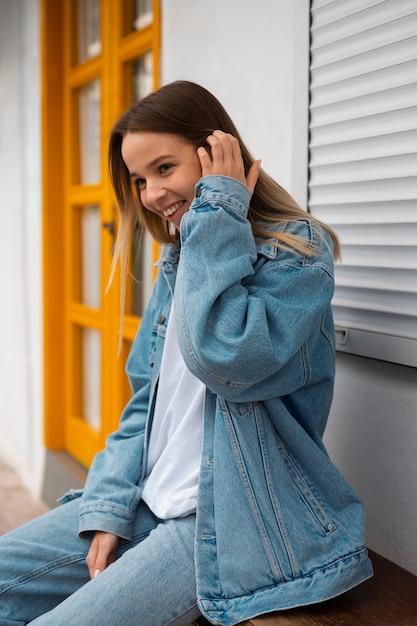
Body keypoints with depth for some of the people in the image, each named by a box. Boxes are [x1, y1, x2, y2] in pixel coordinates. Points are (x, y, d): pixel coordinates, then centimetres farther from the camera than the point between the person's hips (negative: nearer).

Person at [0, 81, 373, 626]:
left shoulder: (297, 254, -11)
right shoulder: (182, 259, 11)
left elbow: (224, 357, -29)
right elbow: (147, 397, 12)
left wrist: (219, 213, -19)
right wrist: (110, 505, 1)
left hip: (230, 521, -7)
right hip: (151, 500, 7)